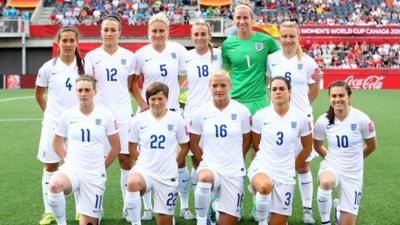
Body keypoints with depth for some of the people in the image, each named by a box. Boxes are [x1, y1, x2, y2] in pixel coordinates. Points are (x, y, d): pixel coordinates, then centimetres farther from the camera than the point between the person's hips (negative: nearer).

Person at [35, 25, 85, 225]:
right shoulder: (49, 67, -1)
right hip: (53, 124, 0)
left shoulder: (84, 66, 0)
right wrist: (49, 111, 6)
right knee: (50, 166, 5)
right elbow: (39, 94, 12)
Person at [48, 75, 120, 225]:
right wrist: (68, 159, 6)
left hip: (95, 175, 0)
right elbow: (56, 143, 15)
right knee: (54, 185, -37)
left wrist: (102, 166, 10)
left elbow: (116, 146, 8)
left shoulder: (105, 115, -1)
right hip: (71, 169, 0)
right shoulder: (68, 115, 1)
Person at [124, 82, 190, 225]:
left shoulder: (176, 119, -1)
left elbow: (185, 146, 10)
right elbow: (132, 146, 12)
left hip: (168, 175, 0)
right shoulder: (139, 119, 0)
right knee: (132, 183, -36)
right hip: (144, 170, 0)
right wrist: (141, 161, 3)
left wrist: (173, 164, 7)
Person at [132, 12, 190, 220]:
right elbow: (133, 82, 5)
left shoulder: (178, 50, -3)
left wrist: (178, 93, -3)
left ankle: (185, 207, 19)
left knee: (180, 160, 4)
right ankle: (147, 208, 16)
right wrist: (141, 102, -6)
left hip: (172, 110, 1)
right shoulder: (141, 54, -4)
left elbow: (185, 76, 9)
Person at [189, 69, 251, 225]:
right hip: (210, 166, -1)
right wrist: (206, 159, 3)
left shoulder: (241, 111, -1)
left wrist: (235, 159, 10)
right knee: (204, 178, -39)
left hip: (234, 171, 1)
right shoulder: (202, 112, 0)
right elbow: (193, 143, 9)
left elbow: (246, 140, 11)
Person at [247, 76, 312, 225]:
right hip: (261, 167, -1)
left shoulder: (300, 118, -2)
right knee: (265, 187, -38)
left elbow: (307, 147, 12)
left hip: (285, 174, 2)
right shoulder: (260, 115, -3)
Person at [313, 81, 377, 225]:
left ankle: (339, 209, 39)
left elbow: (371, 146, 4)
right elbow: (317, 146, 11)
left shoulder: (361, 119, -13)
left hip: (353, 174, 0)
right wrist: (330, 158, 5)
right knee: (326, 182, -40)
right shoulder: (323, 121, -10)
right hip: (331, 167, 0)